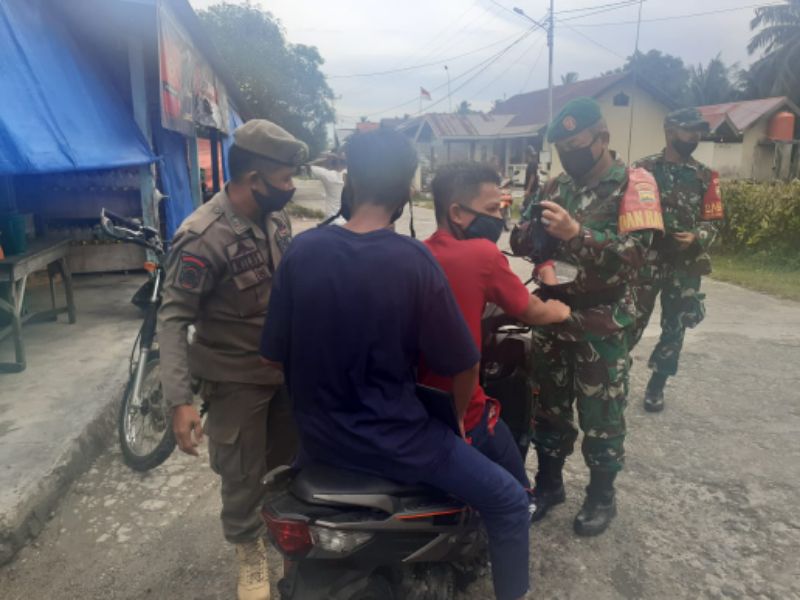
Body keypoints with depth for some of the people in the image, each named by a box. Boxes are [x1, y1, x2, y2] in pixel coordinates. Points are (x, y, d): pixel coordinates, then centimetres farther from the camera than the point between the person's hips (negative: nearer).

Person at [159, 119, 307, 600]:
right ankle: (250, 550, 40)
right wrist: (180, 399, -28)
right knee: (245, 475, 12)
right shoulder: (203, 238, -25)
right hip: (237, 377, -6)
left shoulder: (277, 215, -5)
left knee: (295, 458, 22)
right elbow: (173, 319, -22)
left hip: (289, 364, 6)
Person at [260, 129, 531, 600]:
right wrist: (455, 420, 8)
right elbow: (464, 367, -12)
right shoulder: (414, 260, -19)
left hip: (317, 435, 6)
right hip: (393, 440, -5)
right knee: (509, 502, 12)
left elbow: (274, 356, -1)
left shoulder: (302, 250, -9)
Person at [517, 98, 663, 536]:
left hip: (601, 324, -5)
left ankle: (601, 496, 28)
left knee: (601, 415, 8)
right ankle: (548, 483, 33)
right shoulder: (557, 186, 8)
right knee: (549, 406, 15)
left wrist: (576, 232, -31)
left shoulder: (633, 185, -8)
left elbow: (634, 255, -19)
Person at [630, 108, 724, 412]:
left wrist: (695, 238, -16)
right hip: (645, 261, -2)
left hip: (686, 266, 3)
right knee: (632, 324, 1)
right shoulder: (644, 168, 0)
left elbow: (713, 223, 5)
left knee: (674, 329, 9)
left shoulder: (706, 177, 6)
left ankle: (656, 386, 26)